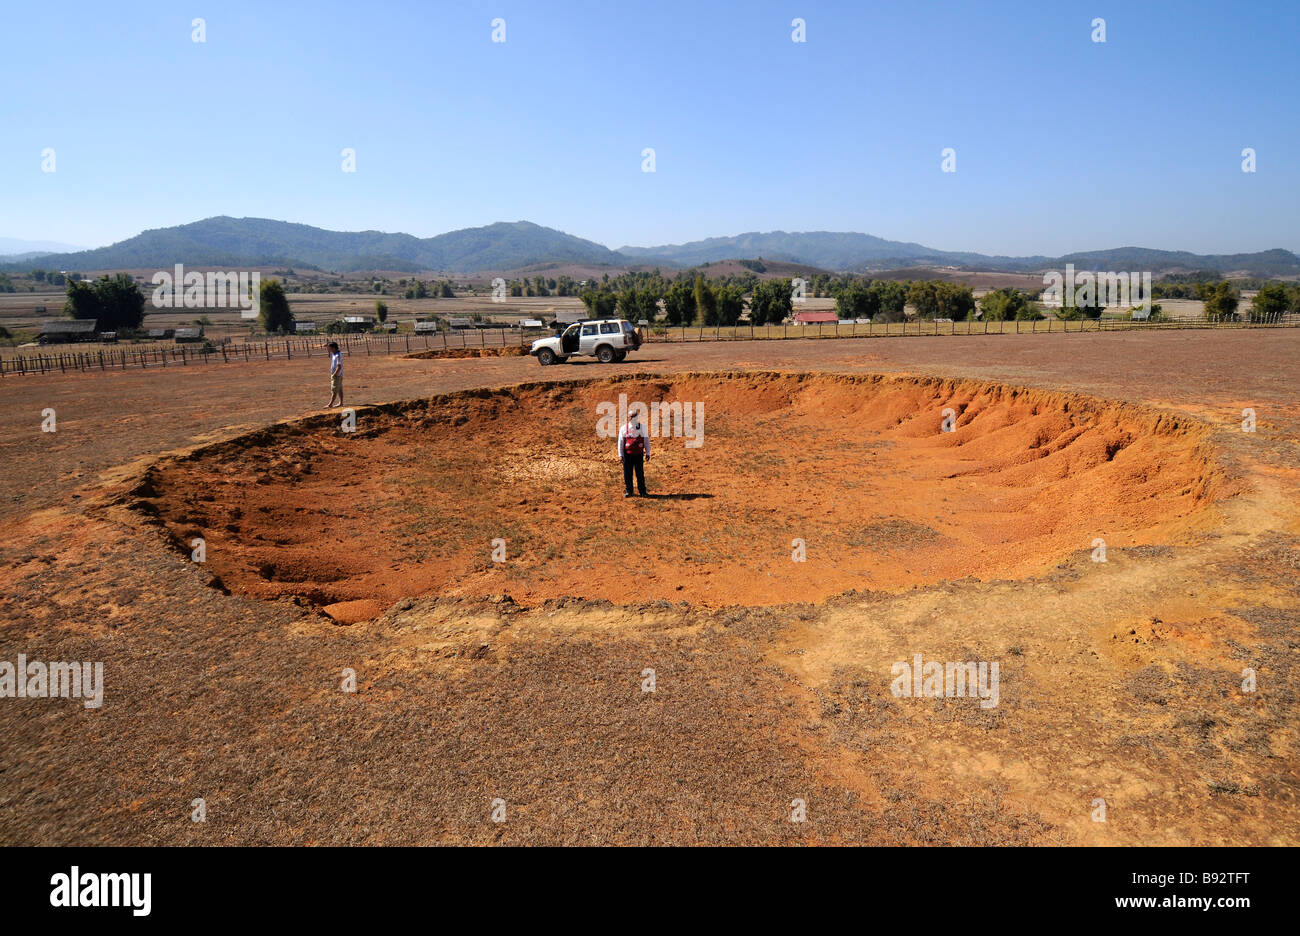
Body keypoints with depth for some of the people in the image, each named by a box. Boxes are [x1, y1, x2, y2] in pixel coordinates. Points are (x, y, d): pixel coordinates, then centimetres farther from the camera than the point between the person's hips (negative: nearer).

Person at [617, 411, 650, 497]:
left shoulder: (642, 428, 4)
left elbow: (646, 441, 9)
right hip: (627, 454, 0)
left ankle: (642, 491, 10)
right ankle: (628, 491, 16)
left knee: (640, 474, 2)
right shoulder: (624, 428, 0)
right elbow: (620, 442, 3)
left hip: (639, 454, 1)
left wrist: (647, 453, 5)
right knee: (627, 474, 4)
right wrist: (620, 455, -2)